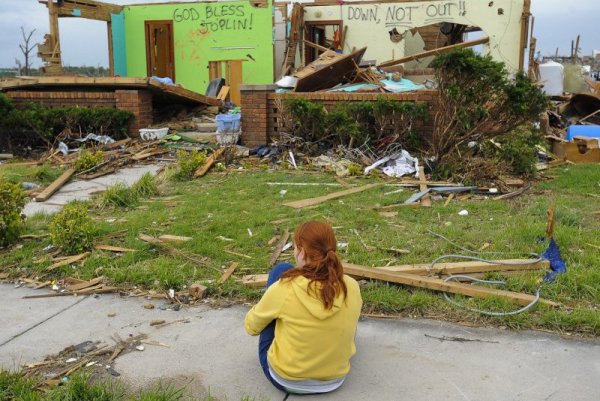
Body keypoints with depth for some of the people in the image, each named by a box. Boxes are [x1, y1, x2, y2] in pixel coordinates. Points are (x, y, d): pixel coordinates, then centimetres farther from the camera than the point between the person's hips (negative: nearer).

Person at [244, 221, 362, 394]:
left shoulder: (284, 288, -24)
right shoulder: (352, 288, -14)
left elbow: (251, 326, -5)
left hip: (284, 379, -3)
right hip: (334, 380, 3)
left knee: (281, 270, 3)